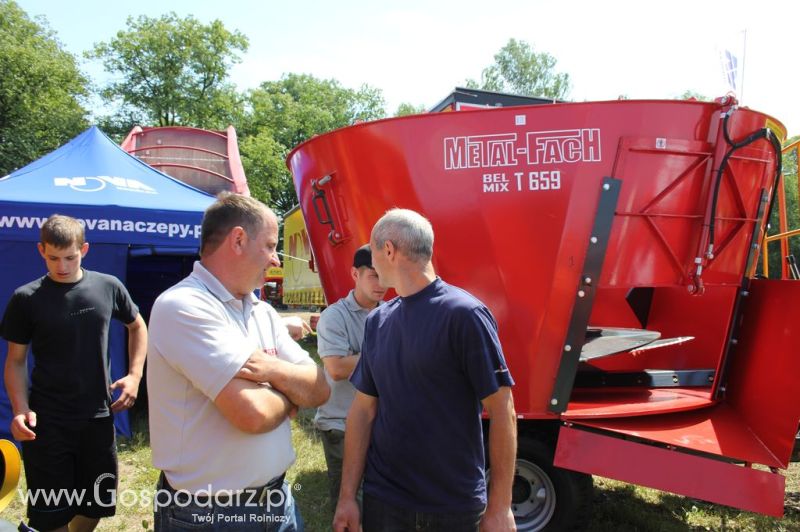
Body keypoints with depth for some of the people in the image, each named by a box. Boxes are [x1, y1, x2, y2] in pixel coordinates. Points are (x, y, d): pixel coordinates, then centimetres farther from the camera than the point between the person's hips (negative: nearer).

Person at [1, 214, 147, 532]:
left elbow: (137, 327, 13)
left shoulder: (108, 287, -2)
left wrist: (135, 375, 2)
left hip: (98, 416, 2)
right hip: (47, 422, -2)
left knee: (96, 504, 15)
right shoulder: (27, 299, -6)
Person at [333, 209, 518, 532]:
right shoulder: (377, 321, 2)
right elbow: (364, 409, 6)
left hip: (453, 505, -4)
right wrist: (347, 495, 3)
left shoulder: (463, 314, -15)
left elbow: (502, 412, -14)